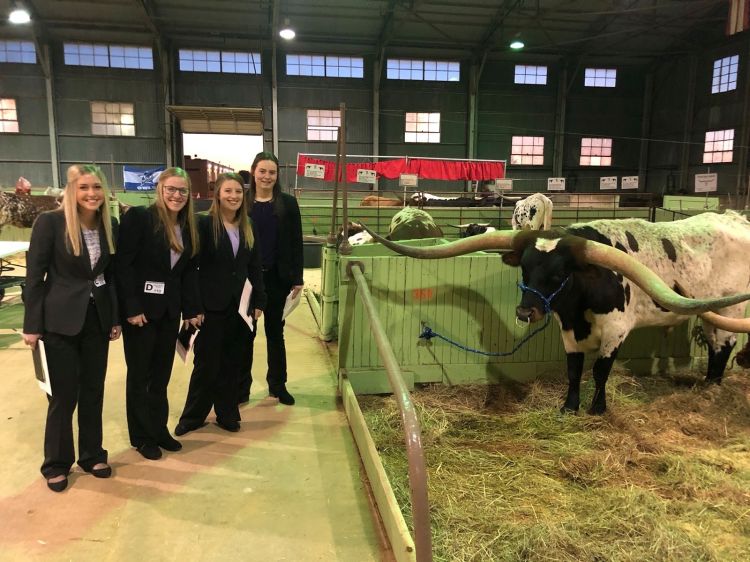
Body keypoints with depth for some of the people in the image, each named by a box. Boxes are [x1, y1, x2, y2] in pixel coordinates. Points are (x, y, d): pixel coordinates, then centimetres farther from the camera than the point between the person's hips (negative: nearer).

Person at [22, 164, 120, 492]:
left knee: (93, 390, 13)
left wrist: (116, 318, 8)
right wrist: (32, 325, -11)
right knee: (64, 394, 4)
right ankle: (56, 463, 23)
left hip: (98, 319, 4)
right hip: (60, 321, -4)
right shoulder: (50, 222, -12)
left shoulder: (110, 226, 2)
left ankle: (92, 455, 29)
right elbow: (34, 276, -10)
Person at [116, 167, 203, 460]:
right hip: (140, 309, -6)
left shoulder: (189, 227, 6)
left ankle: (159, 430, 29)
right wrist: (132, 308, -19)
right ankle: (142, 436, 22)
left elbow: (190, 271, 9)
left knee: (162, 374, 15)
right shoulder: (139, 217, -13)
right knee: (139, 375, 8)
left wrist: (192, 309, 5)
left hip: (170, 310, 6)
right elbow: (123, 265, -16)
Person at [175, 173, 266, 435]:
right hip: (213, 305, -4)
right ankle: (192, 415, 22)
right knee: (207, 363, 5)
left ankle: (227, 413, 25)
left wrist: (258, 301, 6)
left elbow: (254, 267, 10)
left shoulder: (247, 227, 8)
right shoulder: (205, 224, -7)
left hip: (240, 305, 4)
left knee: (232, 363, 12)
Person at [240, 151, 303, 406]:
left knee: (275, 331, 12)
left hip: (277, 277, 0)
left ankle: (278, 385, 24)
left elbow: (296, 242, 1)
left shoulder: (288, 203, 1)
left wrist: (297, 278, -4)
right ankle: (241, 386, 19)